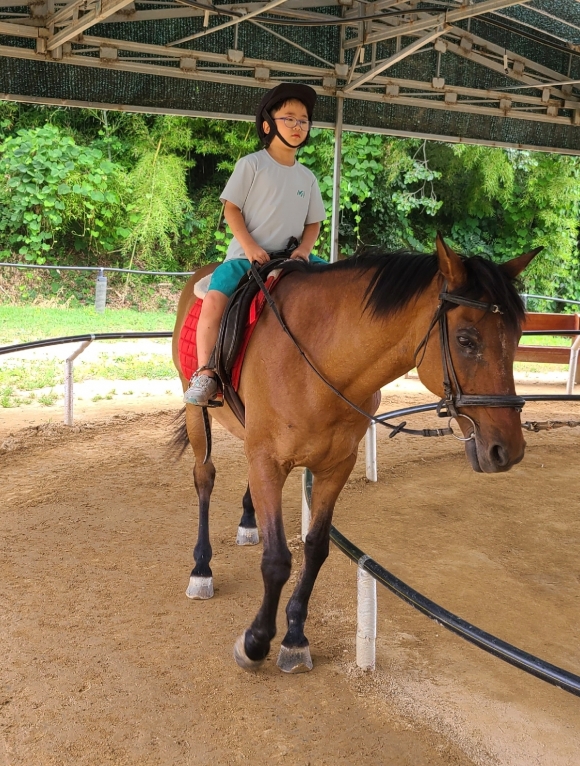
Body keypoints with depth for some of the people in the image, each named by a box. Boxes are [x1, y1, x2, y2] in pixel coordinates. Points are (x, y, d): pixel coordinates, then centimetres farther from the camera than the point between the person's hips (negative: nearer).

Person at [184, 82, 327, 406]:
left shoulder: (307, 178, 12)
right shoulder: (252, 164, 0)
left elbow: (314, 222, 14)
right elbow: (231, 208, -3)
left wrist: (304, 249, -7)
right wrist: (250, 247, -16)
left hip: (291, 255, 5)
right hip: (246, 254, -4)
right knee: (214, 299, -29)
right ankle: (204, 374, -25)